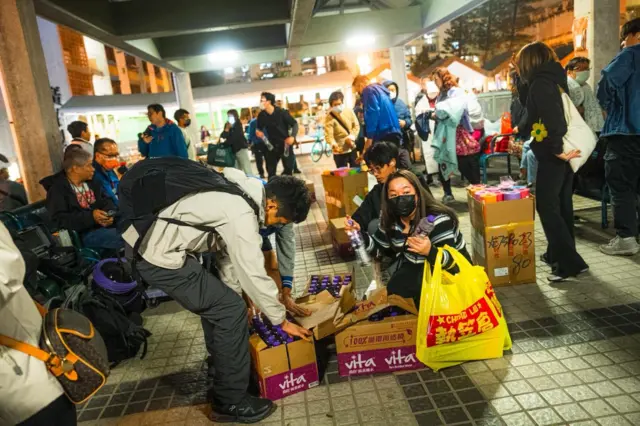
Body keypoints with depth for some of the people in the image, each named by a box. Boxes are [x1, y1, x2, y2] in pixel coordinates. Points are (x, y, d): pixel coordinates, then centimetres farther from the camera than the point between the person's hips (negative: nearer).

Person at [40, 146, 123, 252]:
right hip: (84, 233, -7)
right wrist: (91, 216, -21)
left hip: (107, 225, 7)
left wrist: (109, 215, -8)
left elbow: (107, 201, 16)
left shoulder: (91, 182, 18)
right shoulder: (57, 189, -3)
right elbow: (59, 220, -12)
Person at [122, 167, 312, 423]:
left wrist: (235, 292, 17)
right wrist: (282, 320, -2)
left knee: (217, 302, 22)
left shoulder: (239, 192, 8)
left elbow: (227, 250, 16)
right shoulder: (241, 214, -21)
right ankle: (231, 402, 10)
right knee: (231, 311, -5)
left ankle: (225, 371, 38)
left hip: (143, 240, 10)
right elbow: (253, 274, -16)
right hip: (156, 254, -10)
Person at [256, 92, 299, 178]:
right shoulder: (261, 116, -4)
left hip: (285, 144, -3)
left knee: (288, 168, 0)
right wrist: (258, 132, -14)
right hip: (272, 145, 3)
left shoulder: (281, 112, -14)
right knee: (270, 170, 2)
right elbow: (260, 129, 11)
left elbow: (294, 124, -9)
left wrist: (292, 136, -26)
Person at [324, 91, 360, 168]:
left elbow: (356, 125, 3)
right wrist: (333, 144, -42)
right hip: (340, 151, -4)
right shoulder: (329, 117, -13)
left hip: (352, 148, 4)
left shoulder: (349, 112, -1)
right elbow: (328, 134, -22)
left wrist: (352, 136, -15)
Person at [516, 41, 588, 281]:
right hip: (564, 150, 10)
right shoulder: (554, 79, 15)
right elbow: (531, 105, 26)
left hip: (553, 155, -10)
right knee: (561, 205, 15)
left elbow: (552, 116, -26)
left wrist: (556, 149, -24)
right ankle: (557, 254, 27)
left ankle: (570, 262, -6)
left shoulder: (540, 82, -13)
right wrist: (521, 82, 17)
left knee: (547, 207, -6)